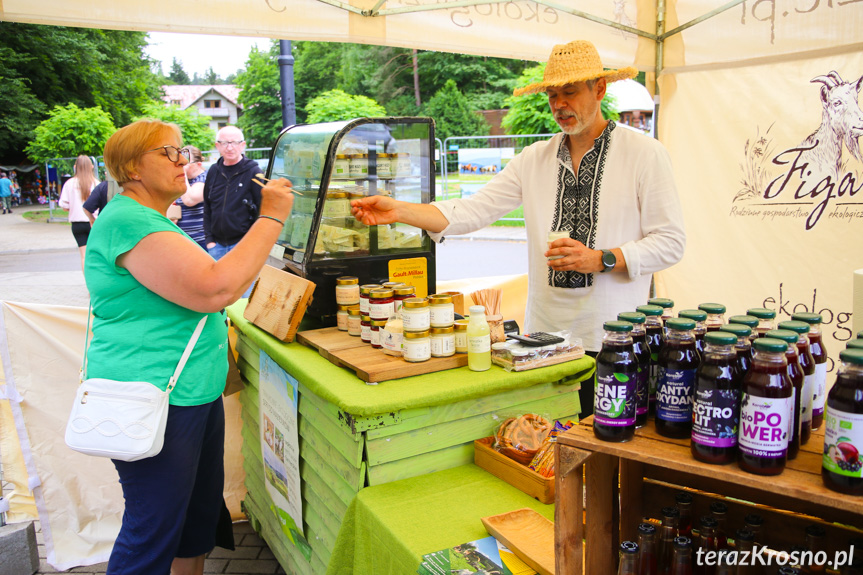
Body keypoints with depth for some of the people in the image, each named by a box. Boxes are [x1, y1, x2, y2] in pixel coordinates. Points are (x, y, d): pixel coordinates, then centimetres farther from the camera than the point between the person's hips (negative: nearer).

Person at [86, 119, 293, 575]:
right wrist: (272, 217, -22)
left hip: (195, 393, 11)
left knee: (203, 508, 21)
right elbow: (215, 289, -29)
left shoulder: (150, 219, 16)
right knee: (153, 535, 4)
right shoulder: (127, 222, -19)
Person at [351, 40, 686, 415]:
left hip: (613, 339, -3)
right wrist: (397, 211, -11)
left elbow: (670, 243, -2)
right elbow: (473, 211, 1)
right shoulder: (534, 159, 9)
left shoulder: (645, 154, -1)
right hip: (545, 331, 3)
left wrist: (600, 259, -16)